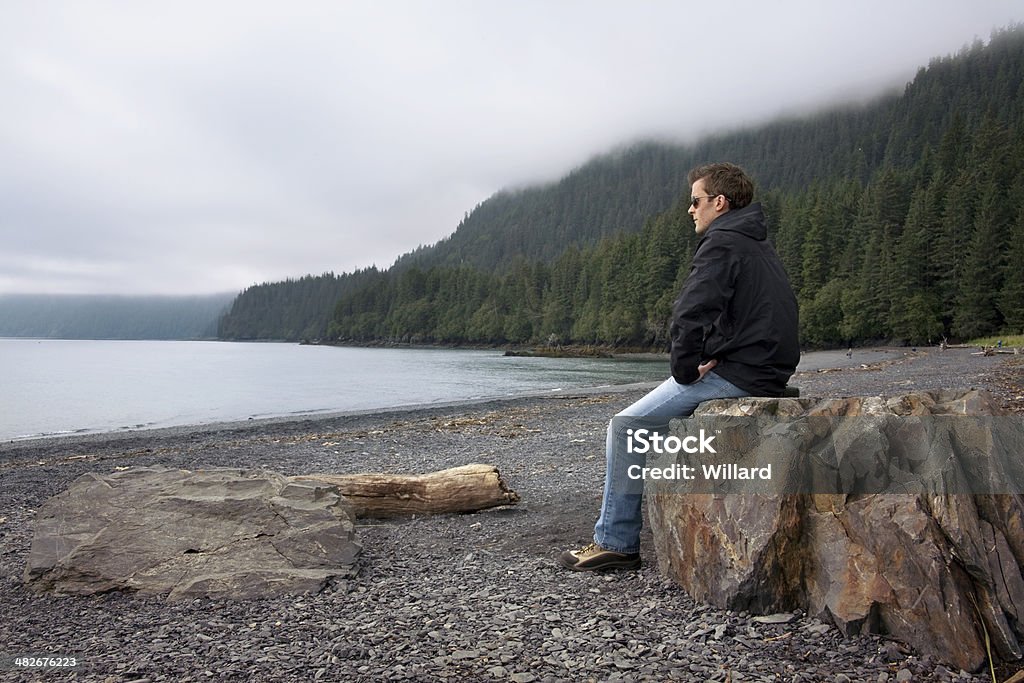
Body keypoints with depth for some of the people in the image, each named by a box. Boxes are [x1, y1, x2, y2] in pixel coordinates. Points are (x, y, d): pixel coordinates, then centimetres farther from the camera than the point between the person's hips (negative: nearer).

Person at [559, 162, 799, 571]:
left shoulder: (720, 244, -12)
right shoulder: (759, 246, 20)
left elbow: (689, 315, -23)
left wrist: (685, 368, -9)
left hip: (737, 375, -10)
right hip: (768, 373, 10)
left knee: (626, 427, -3)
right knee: (669, 414, 27)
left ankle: (615, 543, 2)